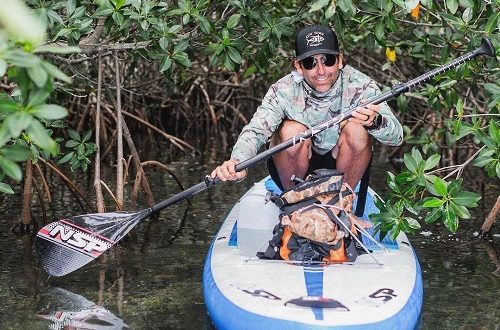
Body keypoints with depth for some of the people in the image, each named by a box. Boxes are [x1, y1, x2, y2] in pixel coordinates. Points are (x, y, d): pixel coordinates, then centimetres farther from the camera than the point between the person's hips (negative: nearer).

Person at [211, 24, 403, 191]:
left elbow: (396, 136, -27)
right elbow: (255, 130, -30)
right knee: (292, 130, -28)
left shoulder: (359, 85, -19)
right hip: (295, 172, 0)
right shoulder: (284, 91, -19)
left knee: (357, 129, -26)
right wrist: (237, 162, -52)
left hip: (342, 171, 1)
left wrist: (375, 122, -52)